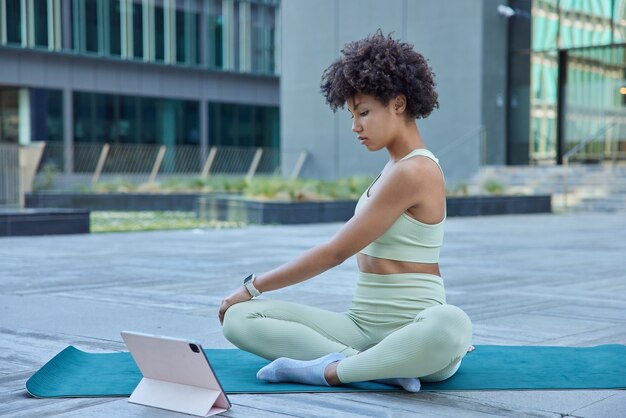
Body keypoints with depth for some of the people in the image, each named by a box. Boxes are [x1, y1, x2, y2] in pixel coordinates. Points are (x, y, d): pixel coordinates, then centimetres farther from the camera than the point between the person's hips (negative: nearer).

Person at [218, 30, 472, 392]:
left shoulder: (412, 172, -13)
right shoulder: (398, 167, 15)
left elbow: (336, 252, -11)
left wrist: (254, 286, -2)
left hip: (414, 333, -9)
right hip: (362, 327, 9)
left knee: (451, 325, -44)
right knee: (238, 317, -8)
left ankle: (330, 369, -30)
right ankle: (376, 363, -19)